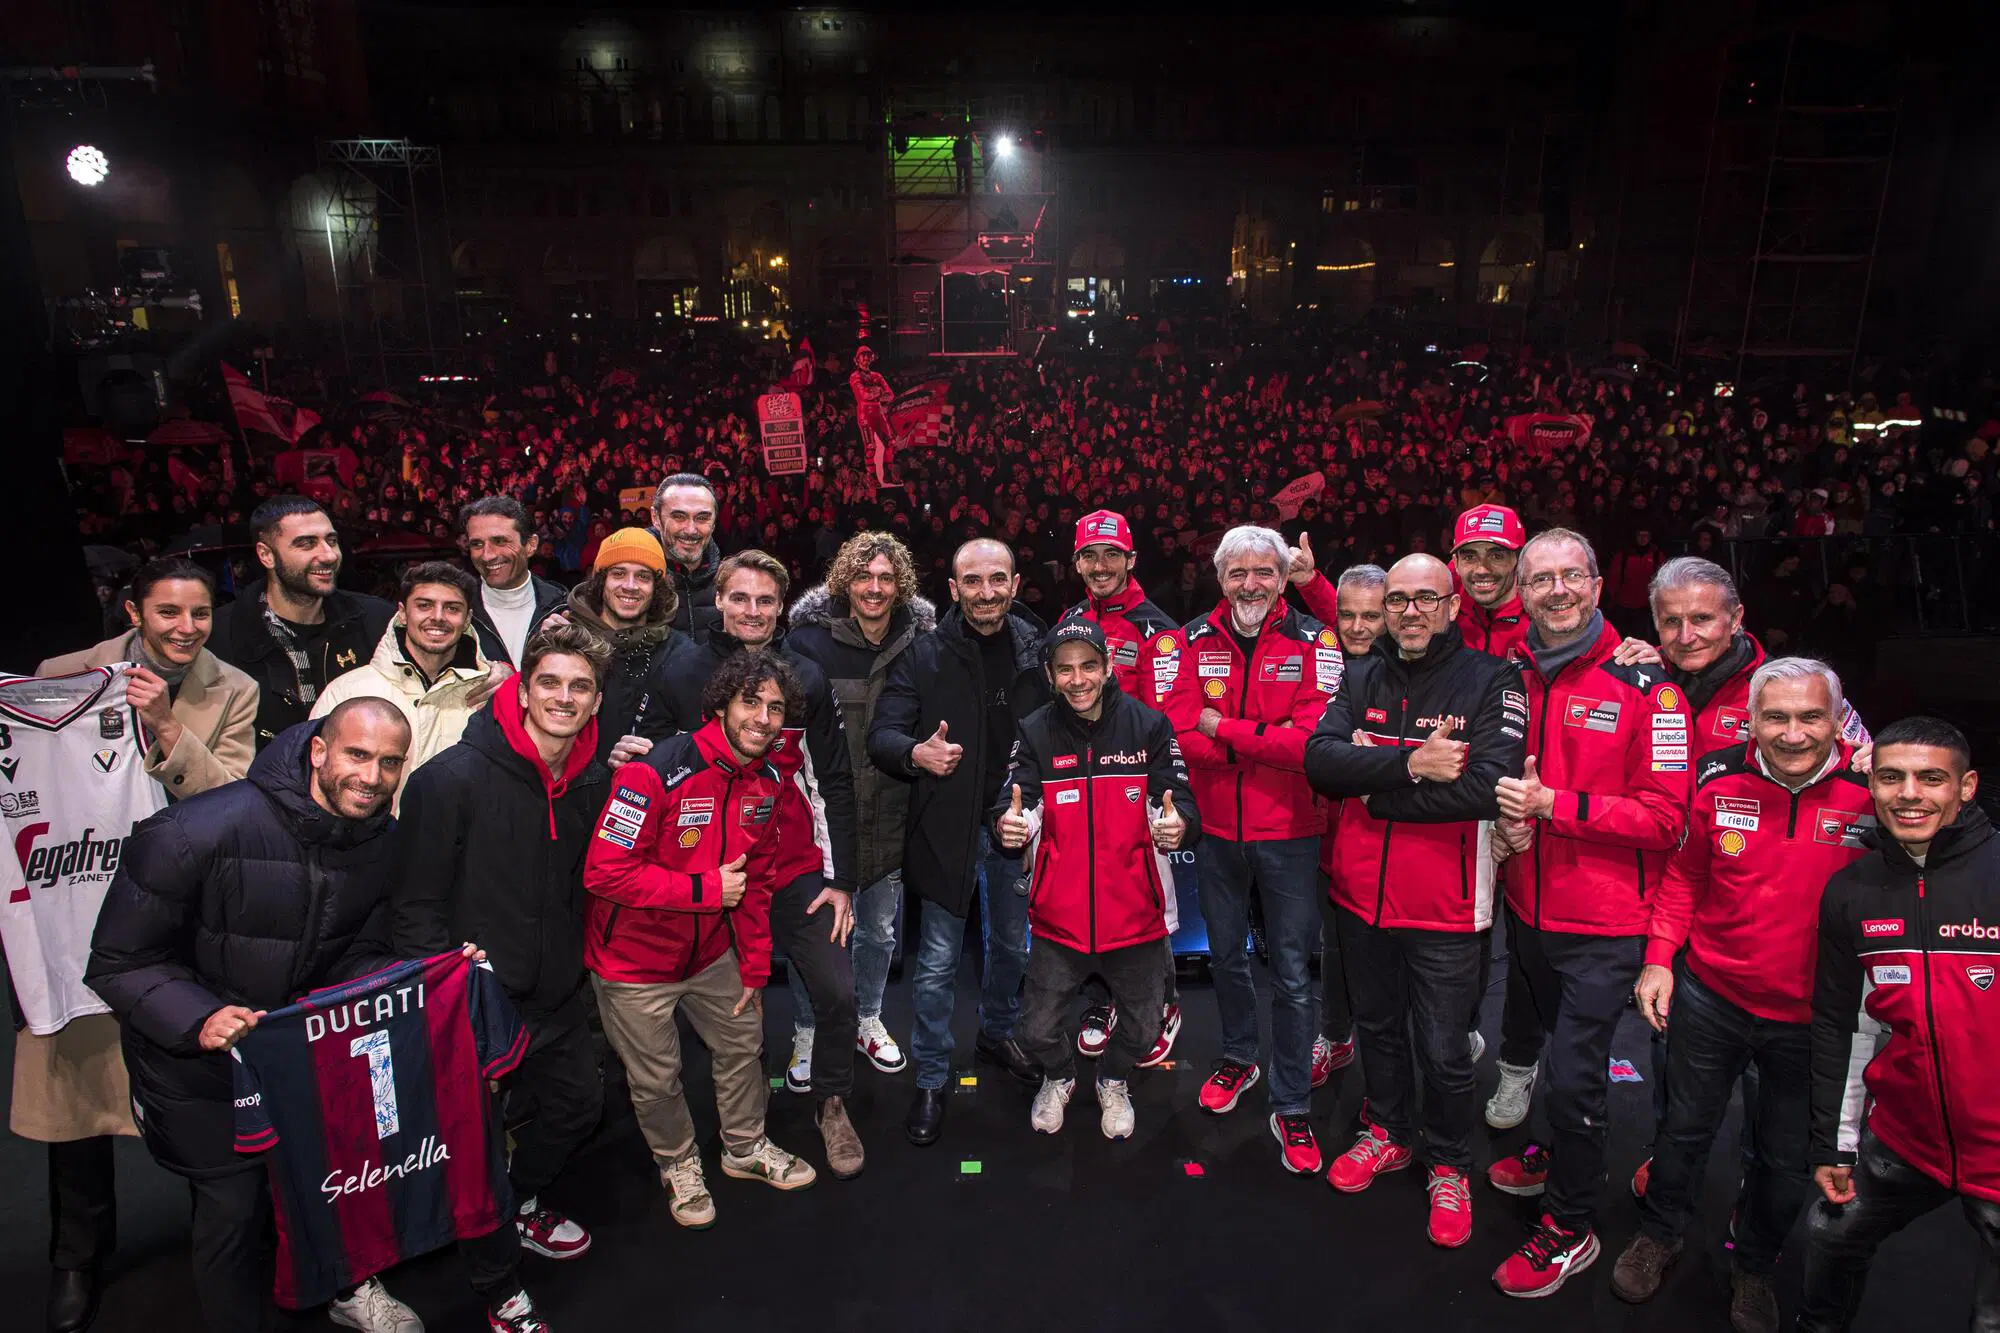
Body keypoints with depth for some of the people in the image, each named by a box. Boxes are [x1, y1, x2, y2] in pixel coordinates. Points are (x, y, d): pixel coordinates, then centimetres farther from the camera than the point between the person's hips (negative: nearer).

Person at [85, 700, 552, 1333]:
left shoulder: (385, 845, -10)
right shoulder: (198, 831, -26)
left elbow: (357, 961, -3)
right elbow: (119, 961, -18)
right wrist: (199, 1017, -34)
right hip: (192, 1055, -4)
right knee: (234, 1204, 2)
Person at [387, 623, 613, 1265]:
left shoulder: (594, 782, -1)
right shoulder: (453, 777, -19)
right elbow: (413, 903, -16)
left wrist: (572, 965, 10)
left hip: (555, 995, 6)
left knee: (580, 1101, 20)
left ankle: (516, 1200, 48)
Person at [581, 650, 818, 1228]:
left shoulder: (767, 782, -4)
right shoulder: (657, 772, -28)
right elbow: (605, 872, -29)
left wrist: (755, 965, 9)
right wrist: (706, 889, -26)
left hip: (712, 952, 6)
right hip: (635, 959, -6)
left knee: (743, 1040, 20)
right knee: (656, 1078, 10)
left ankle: (745, 1147, 46)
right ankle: (678, 1163, 39)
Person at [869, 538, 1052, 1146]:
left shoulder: (1036, 652, 1)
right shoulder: (924, 655, -8)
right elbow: (882, 734, -10)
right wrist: (915, 753, -32)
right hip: (946, 826, -3)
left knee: (1012, 945, 20)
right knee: (937, 961, 2)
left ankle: (997, 1033, 45)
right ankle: (931, 1080, 19)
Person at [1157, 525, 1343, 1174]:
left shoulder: (1315, 643, -8)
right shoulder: (1194, 643, -2)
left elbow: (1315, 741, -21)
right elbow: (1182, 735, -13)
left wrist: (1224, 729, -18)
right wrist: (1269, 741, -20)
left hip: (1289, 835, -3)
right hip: (1216, 830, 3)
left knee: (1292, 975, 6)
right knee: (1226, 956, 20)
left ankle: (1291, 1108, 21)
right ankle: (1239, 1058, 44)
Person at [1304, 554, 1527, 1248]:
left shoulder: (1491, 681, -11)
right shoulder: (1361, 677, 3)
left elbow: (1489, 787, -24)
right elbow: (1320, 759, -12)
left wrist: (1373, 788, -18)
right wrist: (1410, 764, -25)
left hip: (1443, 906, -4)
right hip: (1361, 894, 4)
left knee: (1443, 1051, 9)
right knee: (1376, 1026, 22)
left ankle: (1449, 1166, 34)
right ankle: (1388, 1133, 45)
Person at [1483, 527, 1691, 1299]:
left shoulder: (1644, 687, -15)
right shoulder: (1515, 679, 2)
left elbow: (1665, 817, -17)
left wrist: (1552, 805, -25)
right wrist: (1508, 820, -8)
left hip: (1604, 927, -5)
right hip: (1528, 910, 6)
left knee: (1575, 1075, -2)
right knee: (1562, 1051, 24)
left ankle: (1570, 1229, 18)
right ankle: (1563, 1156, 48)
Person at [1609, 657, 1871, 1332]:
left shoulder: (1875, 794, -17)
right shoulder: (1720, 780, -11)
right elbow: (1684, 876, 2)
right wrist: (1660, 958, -3)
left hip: (1810, 1017, -1)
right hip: (1710, 994, 1)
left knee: (1788, 1158, 17)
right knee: (1687, 1127, 19)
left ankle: (1754, 1266, 44)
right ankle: (1658, 1235, 44)